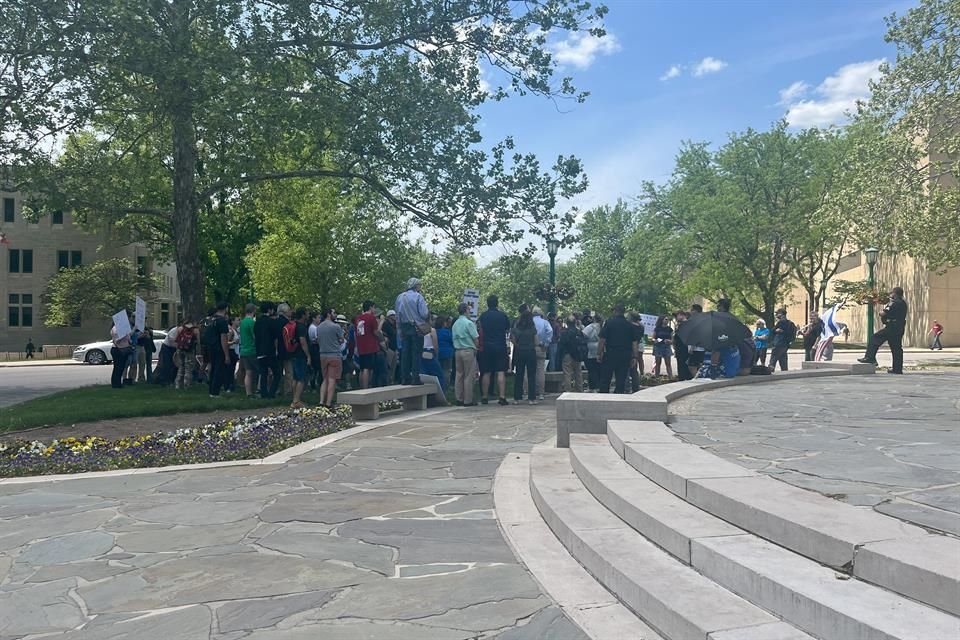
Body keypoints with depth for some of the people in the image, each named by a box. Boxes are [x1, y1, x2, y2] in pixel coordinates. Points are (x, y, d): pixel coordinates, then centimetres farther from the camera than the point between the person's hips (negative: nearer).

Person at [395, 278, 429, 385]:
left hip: (404, 327, 5)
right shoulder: (418, 296, -9)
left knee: (405, 352, 8)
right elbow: (424, 313, -15)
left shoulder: (400, 297, 8)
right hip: (417, 328, -5)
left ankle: (405, 377, 9)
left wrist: (400, 327, 16)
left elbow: (398, 314, 10)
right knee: (416, 353, -2)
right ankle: (415, 378, -4)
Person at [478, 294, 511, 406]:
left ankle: (484, 397, 11)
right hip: (500, 346, -1)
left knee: (486, 373, 7)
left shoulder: (483, 316, 0)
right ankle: (502, 397, -8)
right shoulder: (503, 315, -2)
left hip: (487, 346, 1)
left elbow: (481, 331, 7)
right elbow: (508, 330, 10)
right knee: (501, 372, -2)